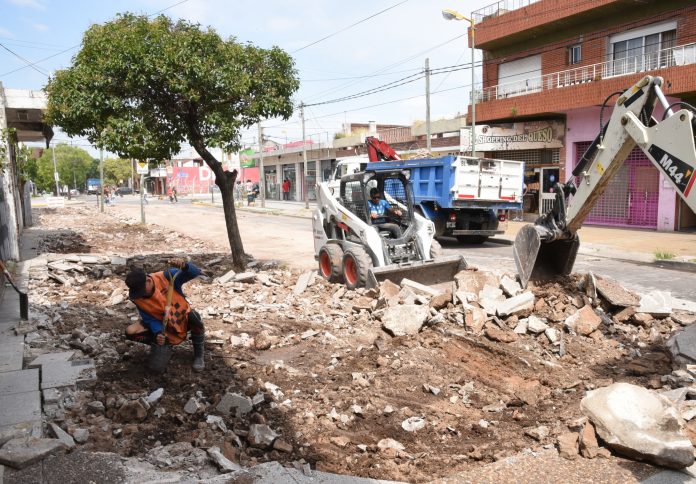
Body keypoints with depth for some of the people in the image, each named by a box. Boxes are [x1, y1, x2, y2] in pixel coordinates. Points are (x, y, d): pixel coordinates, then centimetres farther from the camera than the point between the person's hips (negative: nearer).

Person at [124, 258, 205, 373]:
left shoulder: (167, 277, -23)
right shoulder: (137, 298, -13)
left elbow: (195, 272, -30)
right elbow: (149, 319, -9)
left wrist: (184, 266, -52)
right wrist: (158, 333, -29)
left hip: (183, 319, -2)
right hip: (163, 327, 3)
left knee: (194, 317, -38)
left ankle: (198, 355, -12)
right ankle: (165, 344, 10)